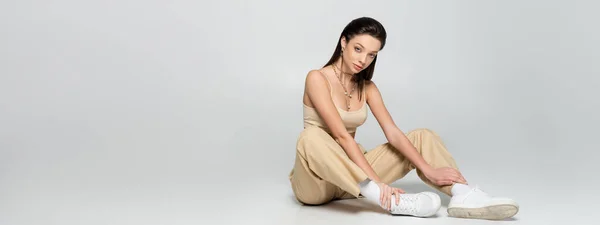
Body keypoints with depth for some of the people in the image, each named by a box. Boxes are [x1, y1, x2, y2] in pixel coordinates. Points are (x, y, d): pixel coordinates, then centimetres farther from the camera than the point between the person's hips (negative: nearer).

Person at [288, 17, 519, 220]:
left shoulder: (367, 87, 6)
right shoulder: (317, 78, -14)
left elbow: (393, 134, -4)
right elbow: (341, 135, -24)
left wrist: (429, 170, -18)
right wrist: (377, 183, -31)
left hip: (351, 177, 6)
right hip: (314, 183, -5)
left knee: (422, 136, -5)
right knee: (311, 138, -40)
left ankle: (463, 194, -28)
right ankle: (388, 200, -42)